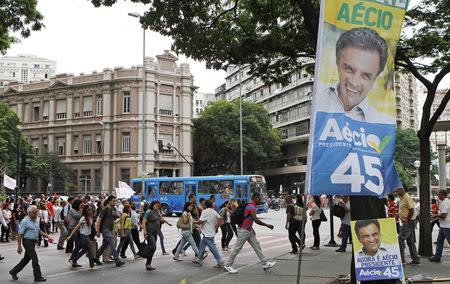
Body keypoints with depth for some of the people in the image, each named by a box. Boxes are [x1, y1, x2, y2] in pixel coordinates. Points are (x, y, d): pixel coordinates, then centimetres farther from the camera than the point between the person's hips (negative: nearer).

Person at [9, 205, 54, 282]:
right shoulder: (25, 221, -13)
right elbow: (20, 235, -13)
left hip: (33, 242, 8)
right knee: (35, 259, -6)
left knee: (26, 259, 17)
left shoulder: (36, 220, 12)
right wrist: (19, 246, -15)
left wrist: (48, 237, 9)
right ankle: (38, 277, 3)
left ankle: (14, 272, 32)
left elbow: (39, 231, 20)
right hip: (27, 241, -8)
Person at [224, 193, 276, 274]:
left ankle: (265, 263, 13)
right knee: (237, 248, -2)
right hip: (244, 230, -10)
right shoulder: (251, 207, -19)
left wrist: (252, 230, 20)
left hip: (249, 230, 10)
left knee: (257, 246, 9)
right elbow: (256, 220, -27)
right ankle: (228, 266, 7)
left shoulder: (251, 206, 13)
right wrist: (267, 225, -19)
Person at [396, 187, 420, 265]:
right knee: (410, 241, 12)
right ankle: (415, 259, 18)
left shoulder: (407, 198, -16)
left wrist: (407, 220, -18)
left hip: (408, 222, -10)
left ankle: (401, 259, -8)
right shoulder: (402, 198, 14)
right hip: (405, 222, 10)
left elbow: (412, 210, -23)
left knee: (400, 239, -10)